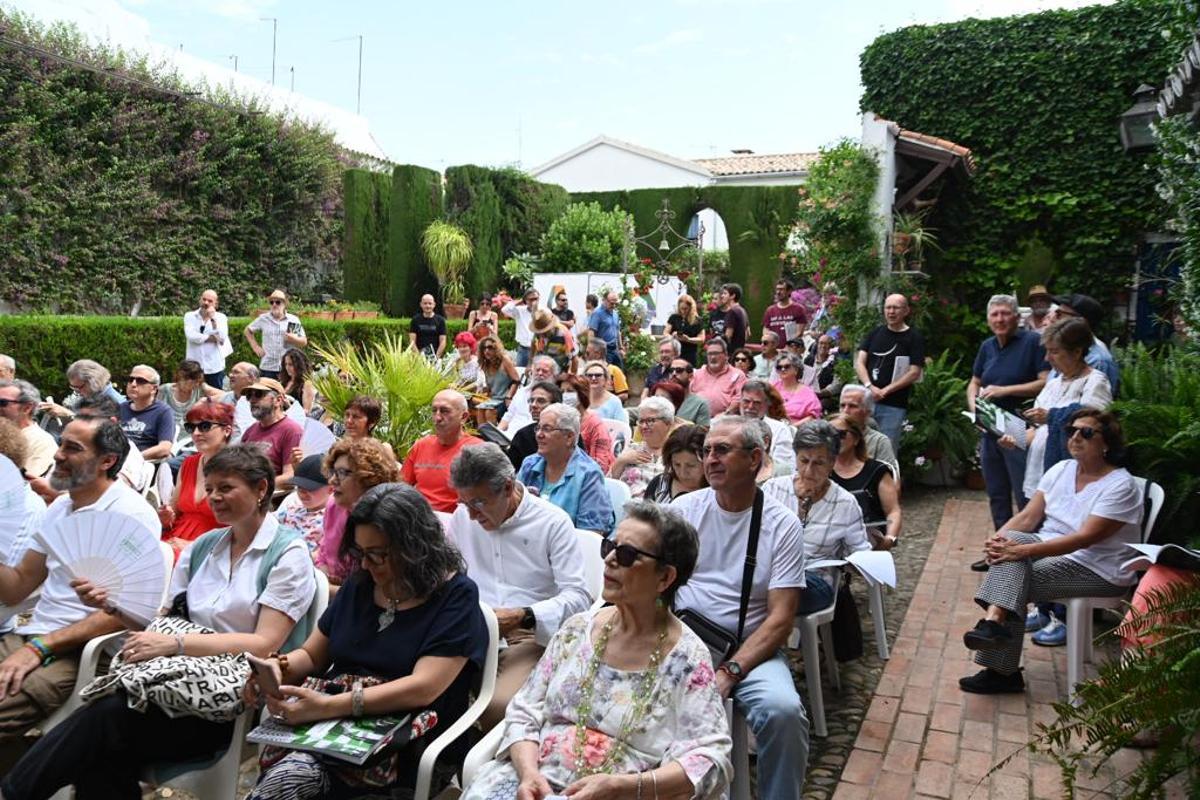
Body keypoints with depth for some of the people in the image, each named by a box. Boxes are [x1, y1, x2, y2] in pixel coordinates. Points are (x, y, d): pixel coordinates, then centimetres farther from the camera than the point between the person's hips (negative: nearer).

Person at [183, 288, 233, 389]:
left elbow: (222, 338, -10)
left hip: (214, 367, 0)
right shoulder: (190, 316, 5)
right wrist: (212, 338, -11)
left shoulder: (221, 317, 5)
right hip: (194, 367, 0)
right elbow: (191, 336, -12)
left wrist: (213, 318, -12)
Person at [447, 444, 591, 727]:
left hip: (528, 634, -4)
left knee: (500, 706, -33)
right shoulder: (463, 515, 11)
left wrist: (522, 616, -20)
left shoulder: (553, 522, -4)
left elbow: (578, 597, -7)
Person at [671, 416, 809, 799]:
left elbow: (781, 618, -6)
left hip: (749, 649, -1)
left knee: (784, 711, -30)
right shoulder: (683, 508, 5)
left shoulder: (782, 525, -1)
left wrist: (729, 672, -19)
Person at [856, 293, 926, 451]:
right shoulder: (875, 333, 13)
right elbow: (859, 362, 5)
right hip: (866, 400, 4)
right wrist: (870, 387, -12)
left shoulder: (914, 338, 1)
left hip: (894, 406, -3)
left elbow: (915, 373, -7)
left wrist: (885, 391, -13)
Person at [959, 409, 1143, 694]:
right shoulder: (1061, 470, 6)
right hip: (1051, 547, 6)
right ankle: (994, 620, -35)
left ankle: (1001, 671, -20)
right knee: (1010, 540, -24)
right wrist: (997, 539, -20)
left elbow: (1085, 538, -25)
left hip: (1100, 570, -6)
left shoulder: (1120, 485, -15)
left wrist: (1023, 551, -32)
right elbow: (1027, 517, 1)